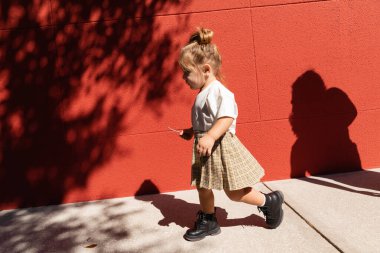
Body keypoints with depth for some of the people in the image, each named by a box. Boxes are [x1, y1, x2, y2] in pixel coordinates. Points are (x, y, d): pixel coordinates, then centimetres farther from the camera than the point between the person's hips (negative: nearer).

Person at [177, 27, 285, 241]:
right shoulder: (204, 93, 10)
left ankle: (270, 202, 22)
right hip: (205, 147, 10)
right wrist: (192, 132, 19)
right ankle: (208, 222, 32)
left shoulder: (218, 91, -21)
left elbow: (227, 118, -33)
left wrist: (210, 137, -45)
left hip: (220, 146, -9)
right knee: (202, 186, 15)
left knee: (234, 191, 1)